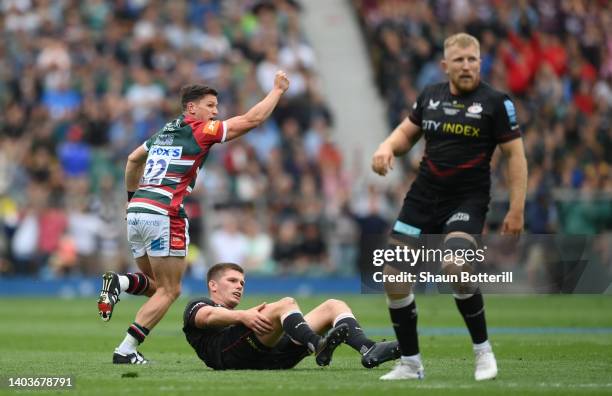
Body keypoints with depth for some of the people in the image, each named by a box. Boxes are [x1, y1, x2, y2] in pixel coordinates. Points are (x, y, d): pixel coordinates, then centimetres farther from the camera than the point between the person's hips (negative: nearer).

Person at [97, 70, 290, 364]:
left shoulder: (165, 132, 20)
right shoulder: (200, 130, -2)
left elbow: (133, 159, 32)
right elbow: (252, 119, -3)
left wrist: (132, 195, 40)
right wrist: (278, 89, 7)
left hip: (136, 210, 8)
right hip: (164, 215, -8)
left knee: (156, 286, 19)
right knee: (169, 291, 0)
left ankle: (120, 282, -11)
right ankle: (126, 351, -8)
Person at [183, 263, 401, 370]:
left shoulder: (239, 315, 46)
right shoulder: (198, 305, 25)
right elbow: (207, 316, -2)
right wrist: (241, 316, -20)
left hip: (271, 358, 7)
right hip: (232, 352, -7)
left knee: (333, 306, -1)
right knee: (286, 303, -29)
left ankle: (368, 350, -29)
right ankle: (318, 345, -55)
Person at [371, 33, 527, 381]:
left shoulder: (495, 102, -6)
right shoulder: (430, 96, 8)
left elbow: (515, 154, -6)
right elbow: (406, 133, 20)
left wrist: (516, 210, -11)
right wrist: (386, 148, -4)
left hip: (467, 201, -5)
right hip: (424, 198, 6)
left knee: (455, 265, -30)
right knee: (394, 276, 0)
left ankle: (483, 352, -10)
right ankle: (410, 363, 15)